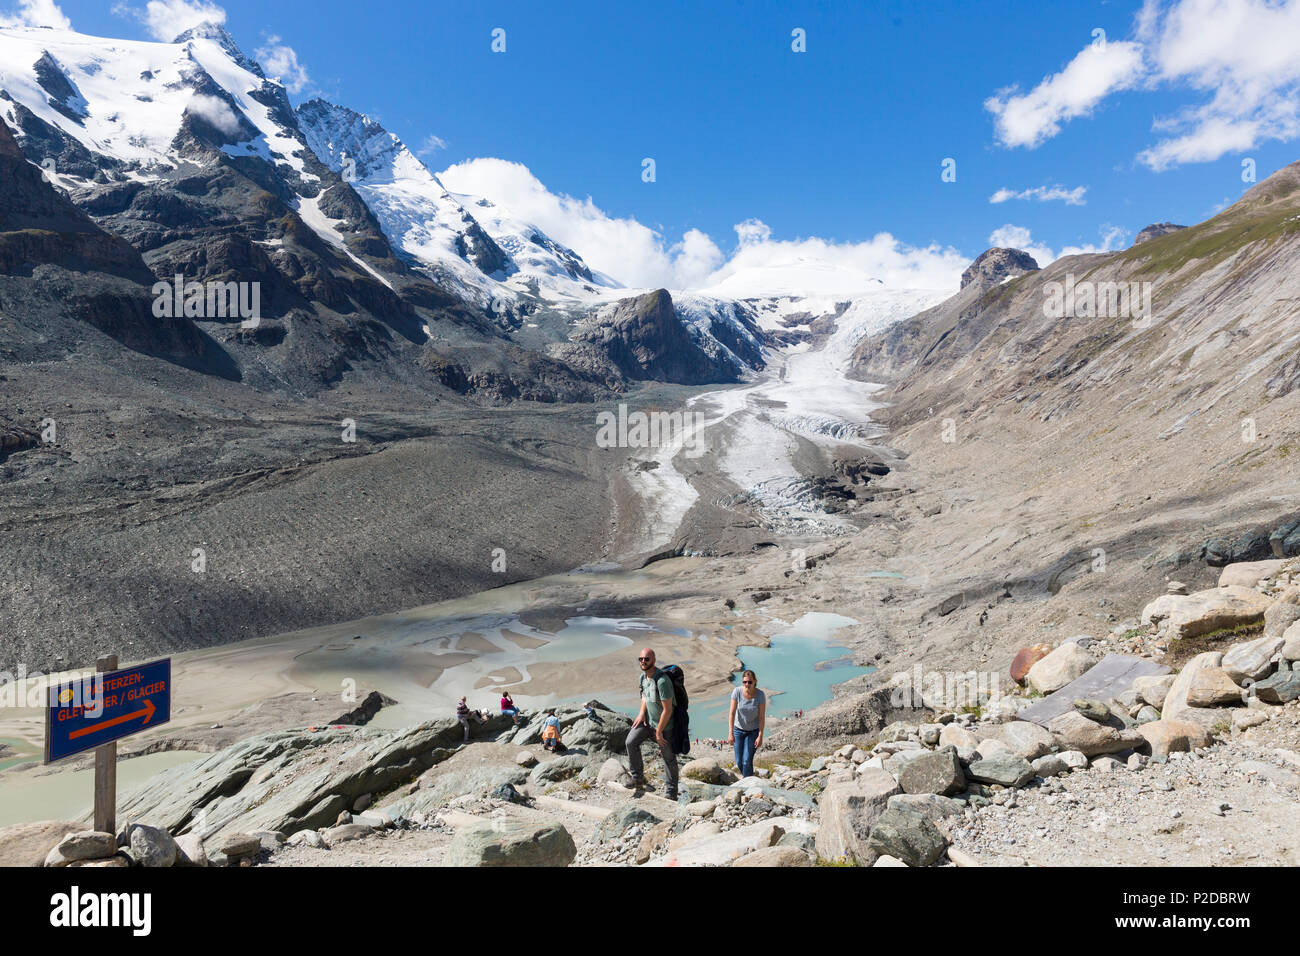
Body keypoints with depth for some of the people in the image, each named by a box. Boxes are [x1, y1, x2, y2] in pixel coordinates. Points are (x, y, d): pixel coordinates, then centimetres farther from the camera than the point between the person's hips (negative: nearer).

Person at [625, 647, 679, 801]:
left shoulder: (662, 680, -30)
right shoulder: (643, 676, -3)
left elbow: (667, 710, -26)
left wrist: (659, 731, -17)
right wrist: (642, 712, 1)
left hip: (664, 724, -7)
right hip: (647, 719, 7)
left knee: (669, 758, 5)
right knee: (631, 742, -5)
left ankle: (671, 792, 17)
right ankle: (637, 778, 10)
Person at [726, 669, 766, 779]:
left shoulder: (760, 695, -20)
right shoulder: (737, 692, -18)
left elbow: (762, 717, -14)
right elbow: (732, 713, -15)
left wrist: (760, 736, -16)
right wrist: (730, 733, -17)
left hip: (753, 731, -2)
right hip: (738, 729, 2)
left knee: (747, 761, -12)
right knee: (739, 762, 6)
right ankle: (746, 778, 34)